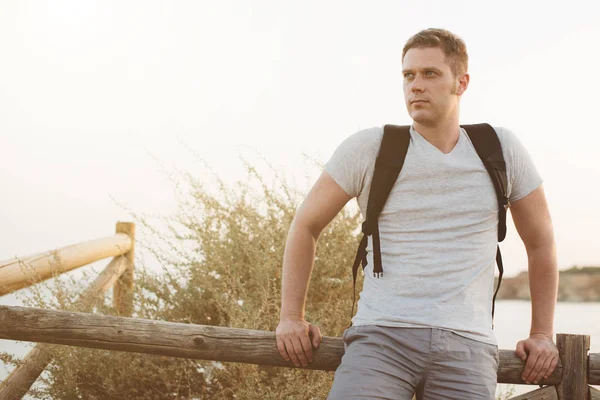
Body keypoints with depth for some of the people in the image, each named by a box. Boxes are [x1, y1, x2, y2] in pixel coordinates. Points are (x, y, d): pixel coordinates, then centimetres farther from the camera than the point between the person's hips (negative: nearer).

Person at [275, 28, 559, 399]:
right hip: (382, 337, -1)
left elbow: (541, 241, 17)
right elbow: (306, 226, 10)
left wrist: (542, 333, 15)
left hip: (468, 345, 2)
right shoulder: (368, 148, 1)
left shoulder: (500, 148, 6)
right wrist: (291, 317, 7)